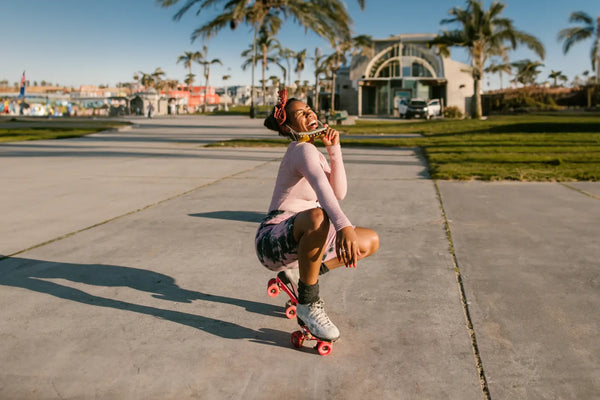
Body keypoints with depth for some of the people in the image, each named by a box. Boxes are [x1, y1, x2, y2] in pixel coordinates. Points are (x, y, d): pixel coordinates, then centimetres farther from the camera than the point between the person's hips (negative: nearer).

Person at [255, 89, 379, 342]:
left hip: (300, 242, 9)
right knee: (316, 217, -42)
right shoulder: (303, 150, -13)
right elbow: (321, 187, -35)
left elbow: (339, 192, 3)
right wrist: (343, 226, -50)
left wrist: (334, 149, -5)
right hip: (274, 241, -9)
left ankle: (297, 276, 10)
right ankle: (308, 303, -22)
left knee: (371, 241, 3)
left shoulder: (313, 151, 16)